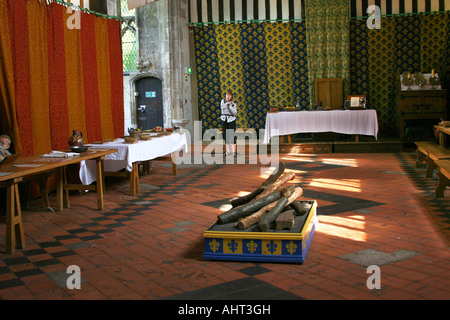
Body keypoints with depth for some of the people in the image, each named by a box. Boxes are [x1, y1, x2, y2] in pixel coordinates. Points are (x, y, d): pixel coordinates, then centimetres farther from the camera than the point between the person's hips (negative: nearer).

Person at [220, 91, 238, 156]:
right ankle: (228, 151, 10)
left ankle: (234, 151, -2)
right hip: (224, 120, 3)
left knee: (232, 136, -8)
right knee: (226, 136, 4)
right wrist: (228, 103, -24)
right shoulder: (223, 101, 4)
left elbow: (235, 112, -13)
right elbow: (222, 106, -15)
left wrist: (230, 105, -21)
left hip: (231, 120, -3)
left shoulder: (234, 103, -4)